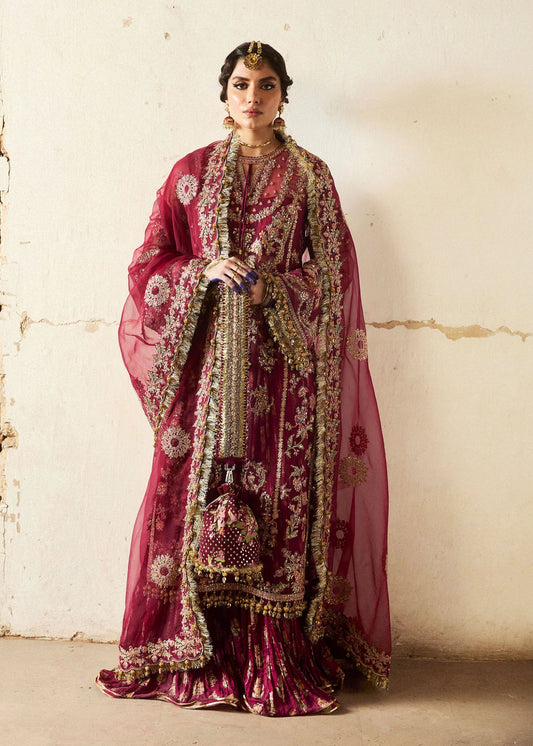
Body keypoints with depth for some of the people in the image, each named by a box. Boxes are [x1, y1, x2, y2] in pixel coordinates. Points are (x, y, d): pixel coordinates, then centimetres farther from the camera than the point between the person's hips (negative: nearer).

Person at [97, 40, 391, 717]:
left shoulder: (310, 175, 9)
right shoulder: (191, 172, 11)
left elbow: (334, 271, 6)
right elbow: (150, 262, 8)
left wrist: (273, 288, -12)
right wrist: (207, 271, -11)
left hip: (286, 364, 0)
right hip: (207, 361, 1)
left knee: (282, 498, -3)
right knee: (197, 495, -2)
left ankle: (280, 659, 7)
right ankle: (196, 657, 10)